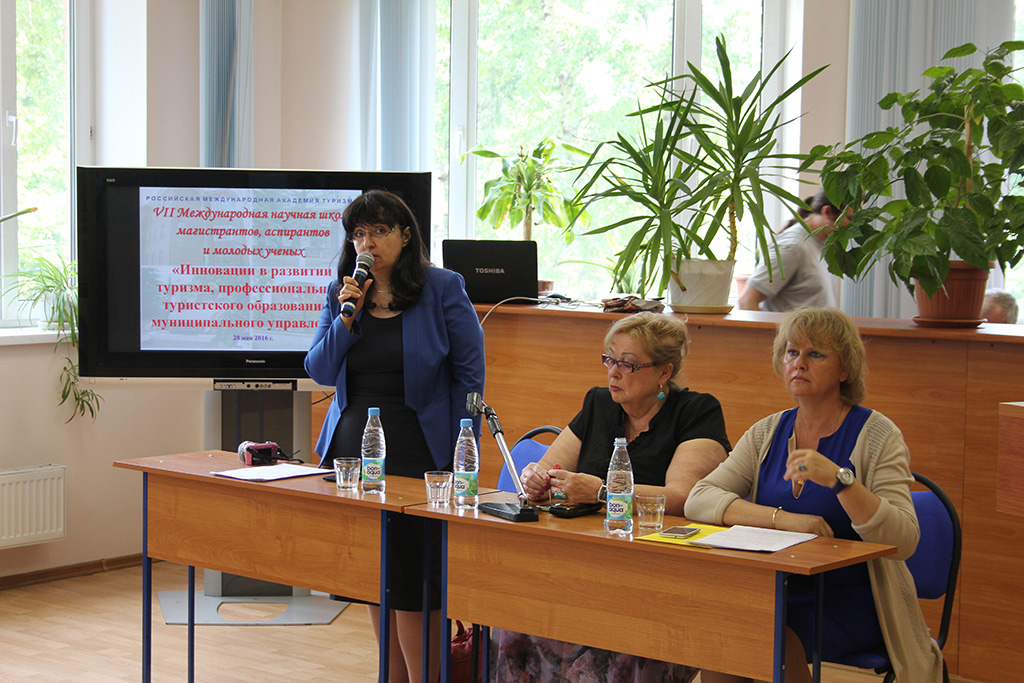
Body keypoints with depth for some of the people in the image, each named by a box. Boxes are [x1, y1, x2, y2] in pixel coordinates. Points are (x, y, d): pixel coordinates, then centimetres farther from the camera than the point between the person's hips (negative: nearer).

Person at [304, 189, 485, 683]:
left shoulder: (442, 289, -3)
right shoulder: (341, 294, 10)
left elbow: (470, 373, -3)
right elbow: (319, 371, 5)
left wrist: (463, 454, -8)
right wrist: (346, 317, -10)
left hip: (416, 451, -5)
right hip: (353, 447, 5)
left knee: (413, 581, -6)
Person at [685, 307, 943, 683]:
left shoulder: (877, 435, -3)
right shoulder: (768, 433, 11)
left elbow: (903, 541, -16)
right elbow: (698, 500, -4)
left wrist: (838, 479, -30)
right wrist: (782, 518, -18)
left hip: (850, 600, -3)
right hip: (774, 592, 3)